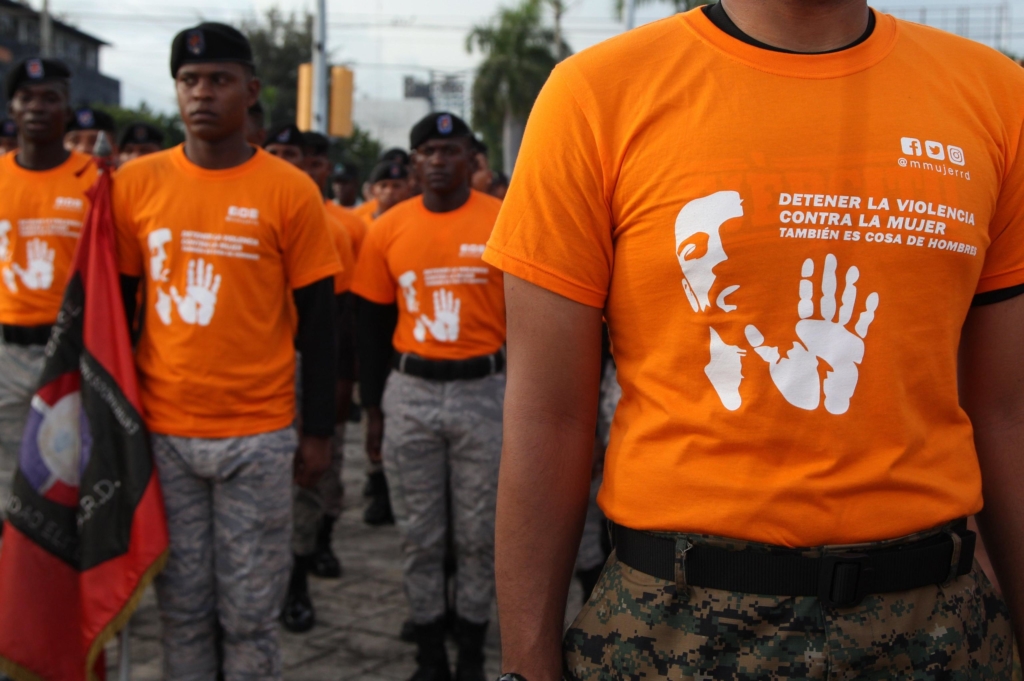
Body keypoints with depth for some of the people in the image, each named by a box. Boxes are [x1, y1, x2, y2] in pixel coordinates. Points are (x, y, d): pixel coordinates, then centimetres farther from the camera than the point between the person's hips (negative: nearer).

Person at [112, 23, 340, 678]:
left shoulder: (290, 191, -3)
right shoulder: (137, 182, 4)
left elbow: (317, 321, 0)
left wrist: (319, 431, 0)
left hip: (258, 436, -2)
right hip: (162, 431, 2)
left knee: (251, 612, 6)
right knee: (181, 605, 10)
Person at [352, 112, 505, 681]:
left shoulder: (506, 223, -3)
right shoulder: (389, 228, 3)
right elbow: (372, 325, 8)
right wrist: (372, 407, 7)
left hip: (484, 392, -2)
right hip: (410, 393, 2)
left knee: (480, 534, 7)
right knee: (420, 534, 10)